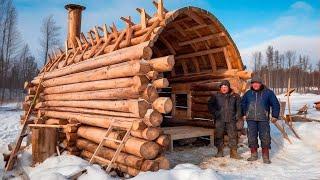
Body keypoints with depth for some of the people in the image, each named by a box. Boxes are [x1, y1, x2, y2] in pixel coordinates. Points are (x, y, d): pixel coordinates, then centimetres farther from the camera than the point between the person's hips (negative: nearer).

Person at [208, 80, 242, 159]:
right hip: (219, 119, 0)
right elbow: (210, 105, 8)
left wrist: (237, 115, 1)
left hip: (231, 120, 0)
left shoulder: (235, 96, 7)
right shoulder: (216, 96, 4)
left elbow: (239, 106, 11)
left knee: (233, 135, 2)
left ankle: (233, 152, 12)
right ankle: (220, 151, 17)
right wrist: (214, 113, -1)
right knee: (219, 135, 4)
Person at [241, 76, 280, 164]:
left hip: (263, 119, -2)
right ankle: (254, 154, 19)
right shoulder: (248, 93, 9)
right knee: (251, 137, 7)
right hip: (251, 119, 2)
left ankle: (265, 156, 11)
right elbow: (243, 103, 21)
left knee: (265, 137, -1)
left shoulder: (268, 93, 2)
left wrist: (274, 115, 2)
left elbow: (275, 104, 7)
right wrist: (244, 114, 15)